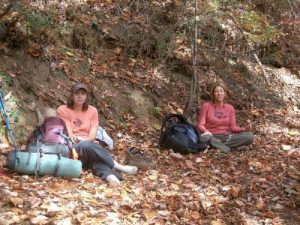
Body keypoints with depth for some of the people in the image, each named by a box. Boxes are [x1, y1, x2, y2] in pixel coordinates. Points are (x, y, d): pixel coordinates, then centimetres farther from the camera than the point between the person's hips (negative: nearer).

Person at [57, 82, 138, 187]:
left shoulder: (92, 110, 14)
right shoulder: (63, 110, 6)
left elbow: (93, 134, 3)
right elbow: (68, 132, -5)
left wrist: (84, 140, -19)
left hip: (88, 145, 2)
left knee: (96, 160, -36)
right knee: (85, 145, -39)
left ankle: (110, 176, -65)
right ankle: (116, 165, -33)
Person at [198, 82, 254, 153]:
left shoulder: (230, 108, 8)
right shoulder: (206, 106, 0)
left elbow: (233, 127, 5)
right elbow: (200, 125, -5)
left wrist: (244, 129, -15)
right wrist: (206, 131, -27)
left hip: (226, 137, 4)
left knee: (249, 136, -19)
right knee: (205, 137, -41)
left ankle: (217, 145, -25)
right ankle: (229, 149, -27)